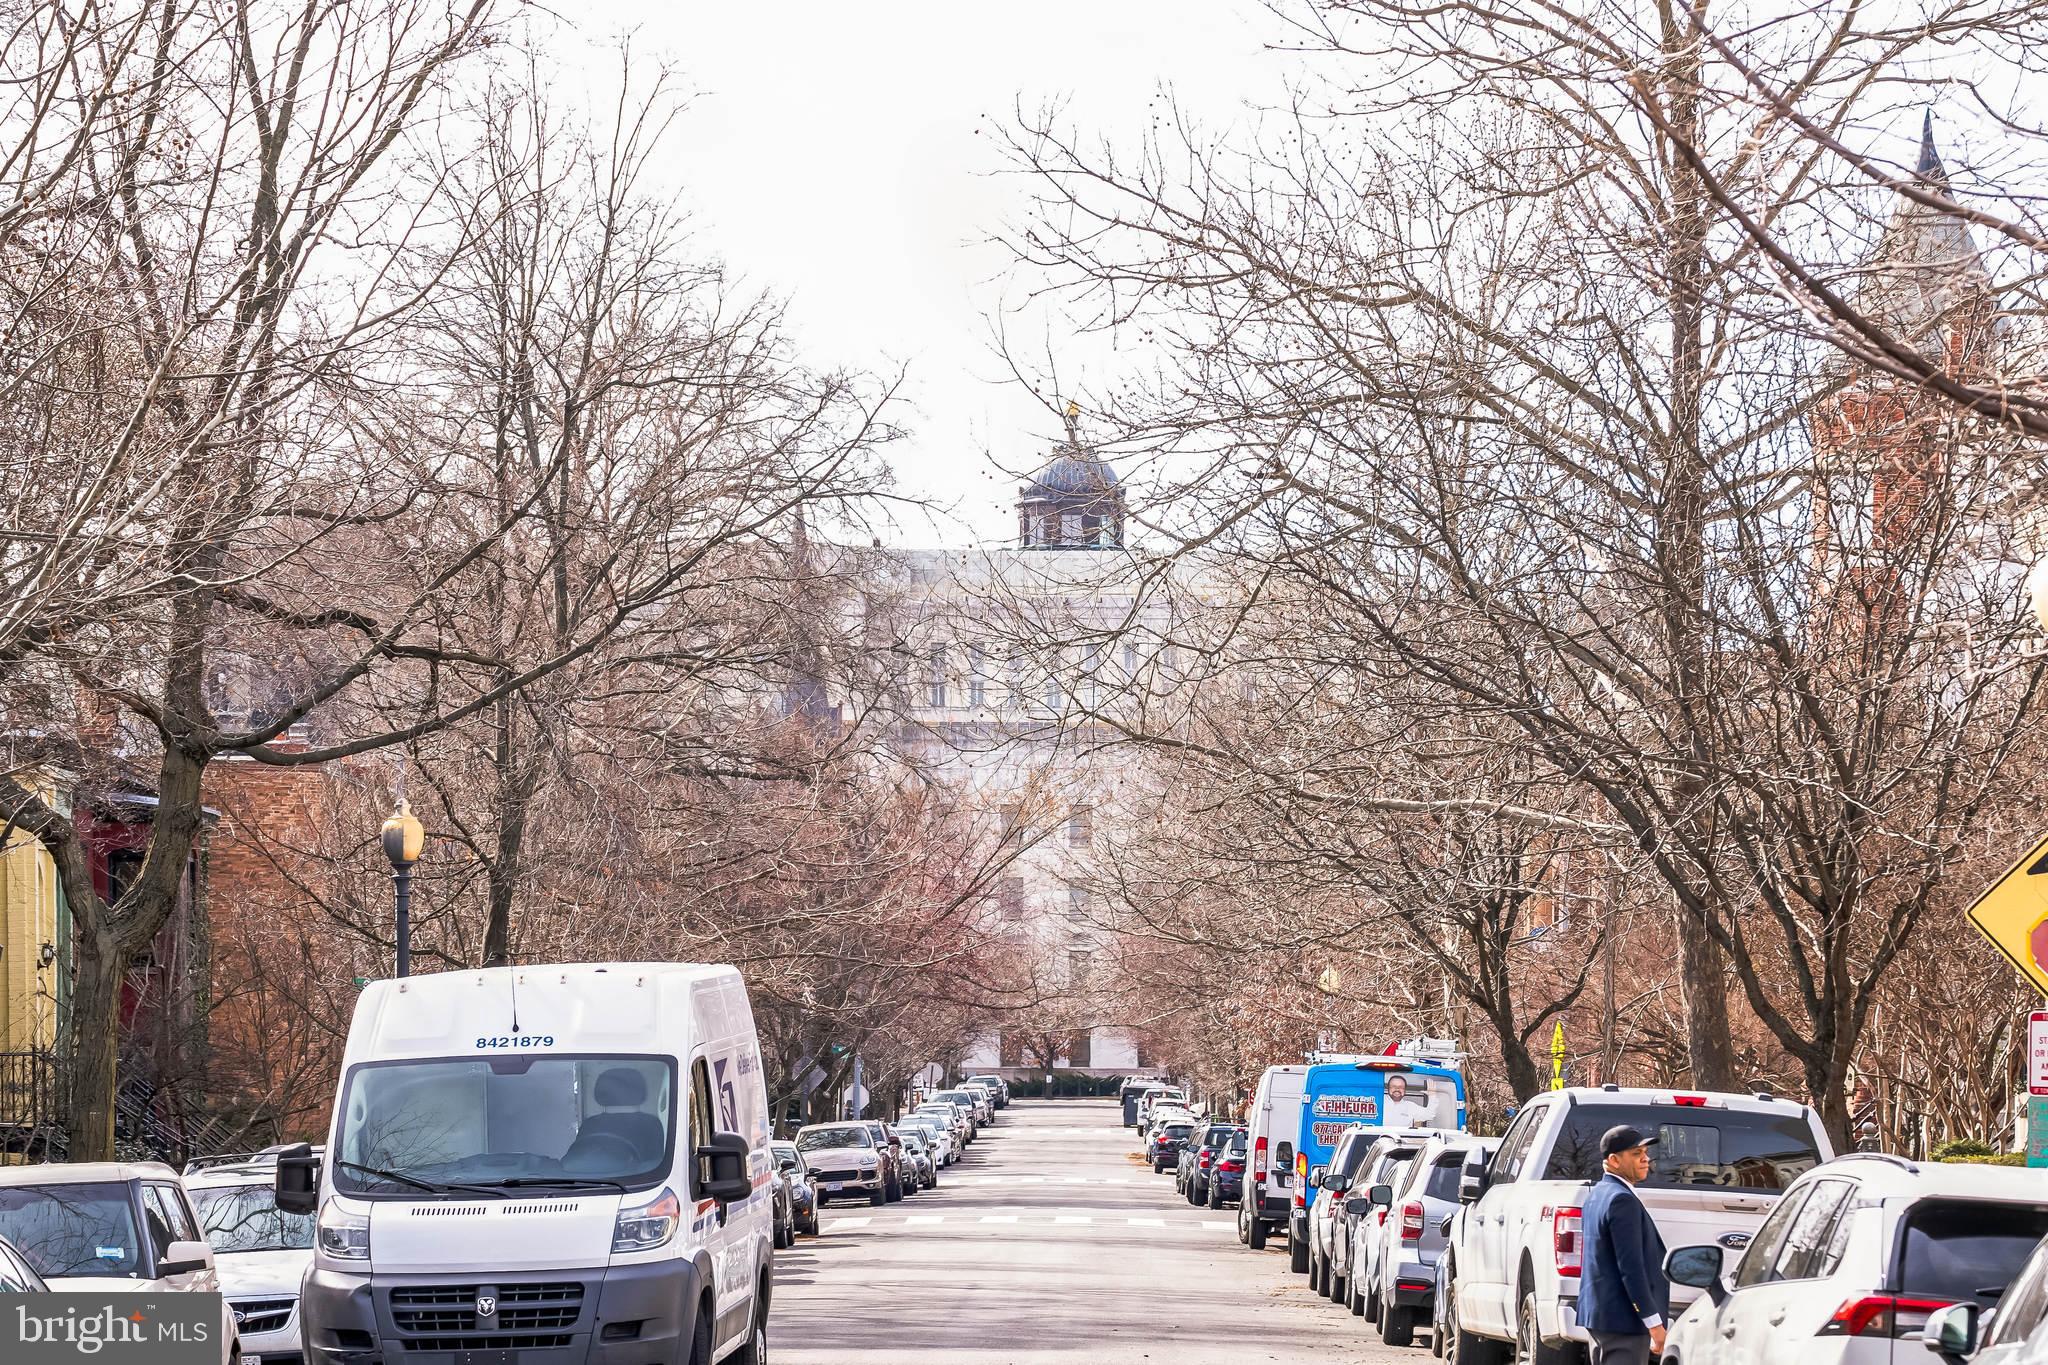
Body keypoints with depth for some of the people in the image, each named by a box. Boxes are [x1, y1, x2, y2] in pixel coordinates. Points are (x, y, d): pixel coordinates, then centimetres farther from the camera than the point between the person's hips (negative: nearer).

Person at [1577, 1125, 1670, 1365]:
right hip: (1623, 1319, -11)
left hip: (1597, 1311, 11)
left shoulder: (1595, 1196, 15)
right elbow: (1630, 1267, -22)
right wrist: (1654, 1323, -20)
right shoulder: (1622, 1200, -16)